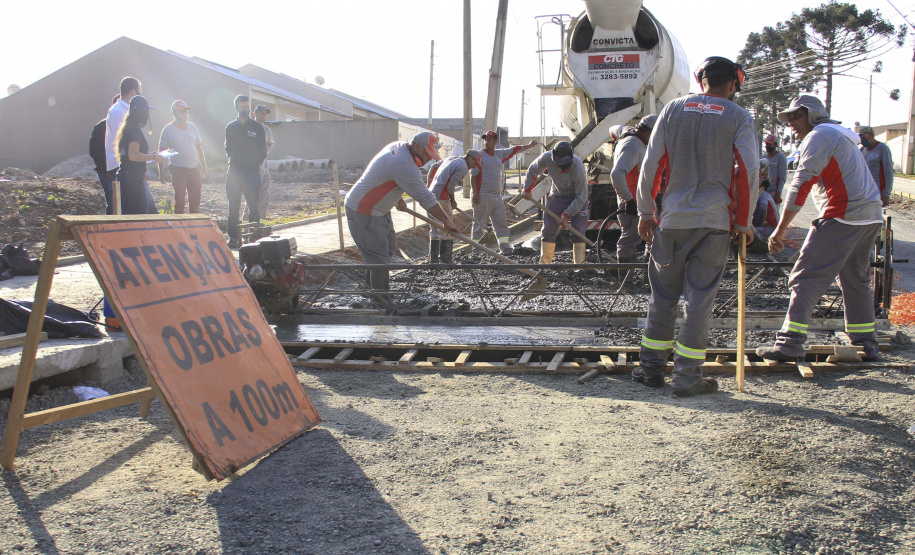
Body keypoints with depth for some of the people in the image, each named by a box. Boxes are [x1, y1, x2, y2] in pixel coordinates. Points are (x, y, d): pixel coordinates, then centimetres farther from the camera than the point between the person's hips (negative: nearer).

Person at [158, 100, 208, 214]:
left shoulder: (192, 126, 11)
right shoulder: (168, 129, -2)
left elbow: (199, 148, 18)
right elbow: (162, 152, -1)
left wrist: (204, 166, 15)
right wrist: (161, 172, -5)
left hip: (195, 169, 4)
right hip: (178, 169, -4)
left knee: (195, 201, 7)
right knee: (179, 202, 0)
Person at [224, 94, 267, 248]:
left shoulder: (257, 127, 4)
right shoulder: (230, 127, 12)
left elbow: (263, 151, 7)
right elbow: (228, 148, 20)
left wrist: (257, 163, 1)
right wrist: (232, 160, 8)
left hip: (252, 172, -2)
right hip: (234, 172, 2)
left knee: (253, 206, -4)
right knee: (233, 207, 1)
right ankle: (233, 237, 4)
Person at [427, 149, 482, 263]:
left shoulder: (450, 159, 20)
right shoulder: (463, 167, -8)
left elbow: (433, 168, 23)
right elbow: (451, 185, -14)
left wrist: (430, 185, 27)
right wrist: (453, 201, 0)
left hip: (431, 194, 9)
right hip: (441, 197, -9)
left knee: (434, 230, 12)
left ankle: (433, 260, 14)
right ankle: (446, 260, -7)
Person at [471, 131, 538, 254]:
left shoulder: (500, 154, 14)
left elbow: (515, 150, 27)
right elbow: (473, 175, -8)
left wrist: (529, 145, 24)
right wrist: (475, 193, -16)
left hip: (497, 196, 6)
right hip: (482, 196, -6)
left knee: (502, 222, 2)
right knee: (479, 223, -3)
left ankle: (504, 247, 1)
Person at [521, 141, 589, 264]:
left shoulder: (578, 166, -34)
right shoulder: (546, 158, -25)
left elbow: (581, 196, -26)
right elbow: (533, 170, 0)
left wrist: (567, 214, -27)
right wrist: (527, 189, 6)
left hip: (577, 199, -3)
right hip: (557, 196, 3)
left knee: (578, 233, -11)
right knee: (548, 231, 1)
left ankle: (579, 264, -6)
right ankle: (544, 263, 9)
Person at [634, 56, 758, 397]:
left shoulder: (673, 109, 6)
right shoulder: (739, 118, 1)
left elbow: (651, 164, 4)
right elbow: (748, 173, -5)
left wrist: (646, 212, 12)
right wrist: (744, 222, 4)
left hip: (673, 219, 2)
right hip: (716, 221, -2)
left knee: (663, 295, 12)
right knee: (700, 298, 3)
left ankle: (651, 368, 18)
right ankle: (687, 376, 5)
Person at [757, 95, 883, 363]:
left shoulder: (820, 135, -5)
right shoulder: (840, 135, 25)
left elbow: (801, 184, -14)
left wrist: (781, 229, -15)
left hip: (842, 215, -10)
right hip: (871, 215, 10)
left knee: (807, 278, -8)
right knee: (857, 280, 17)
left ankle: (790, 343, -11)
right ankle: (866, 344, 21)